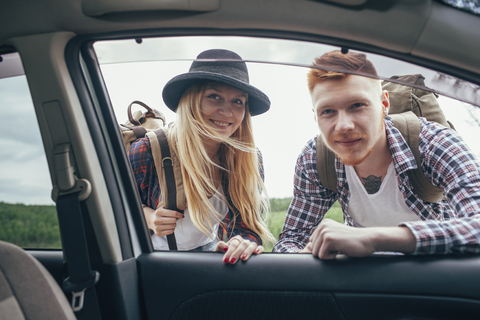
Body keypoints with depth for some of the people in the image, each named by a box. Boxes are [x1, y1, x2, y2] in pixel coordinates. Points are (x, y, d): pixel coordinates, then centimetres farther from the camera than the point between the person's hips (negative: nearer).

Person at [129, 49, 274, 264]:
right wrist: (147, 216, -24)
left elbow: (248, 224, -12)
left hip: (210, 252, 3)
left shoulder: (250, 160, -14)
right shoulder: (146, 154, -21)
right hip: (153, 257, -2)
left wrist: (245, 243, -36)